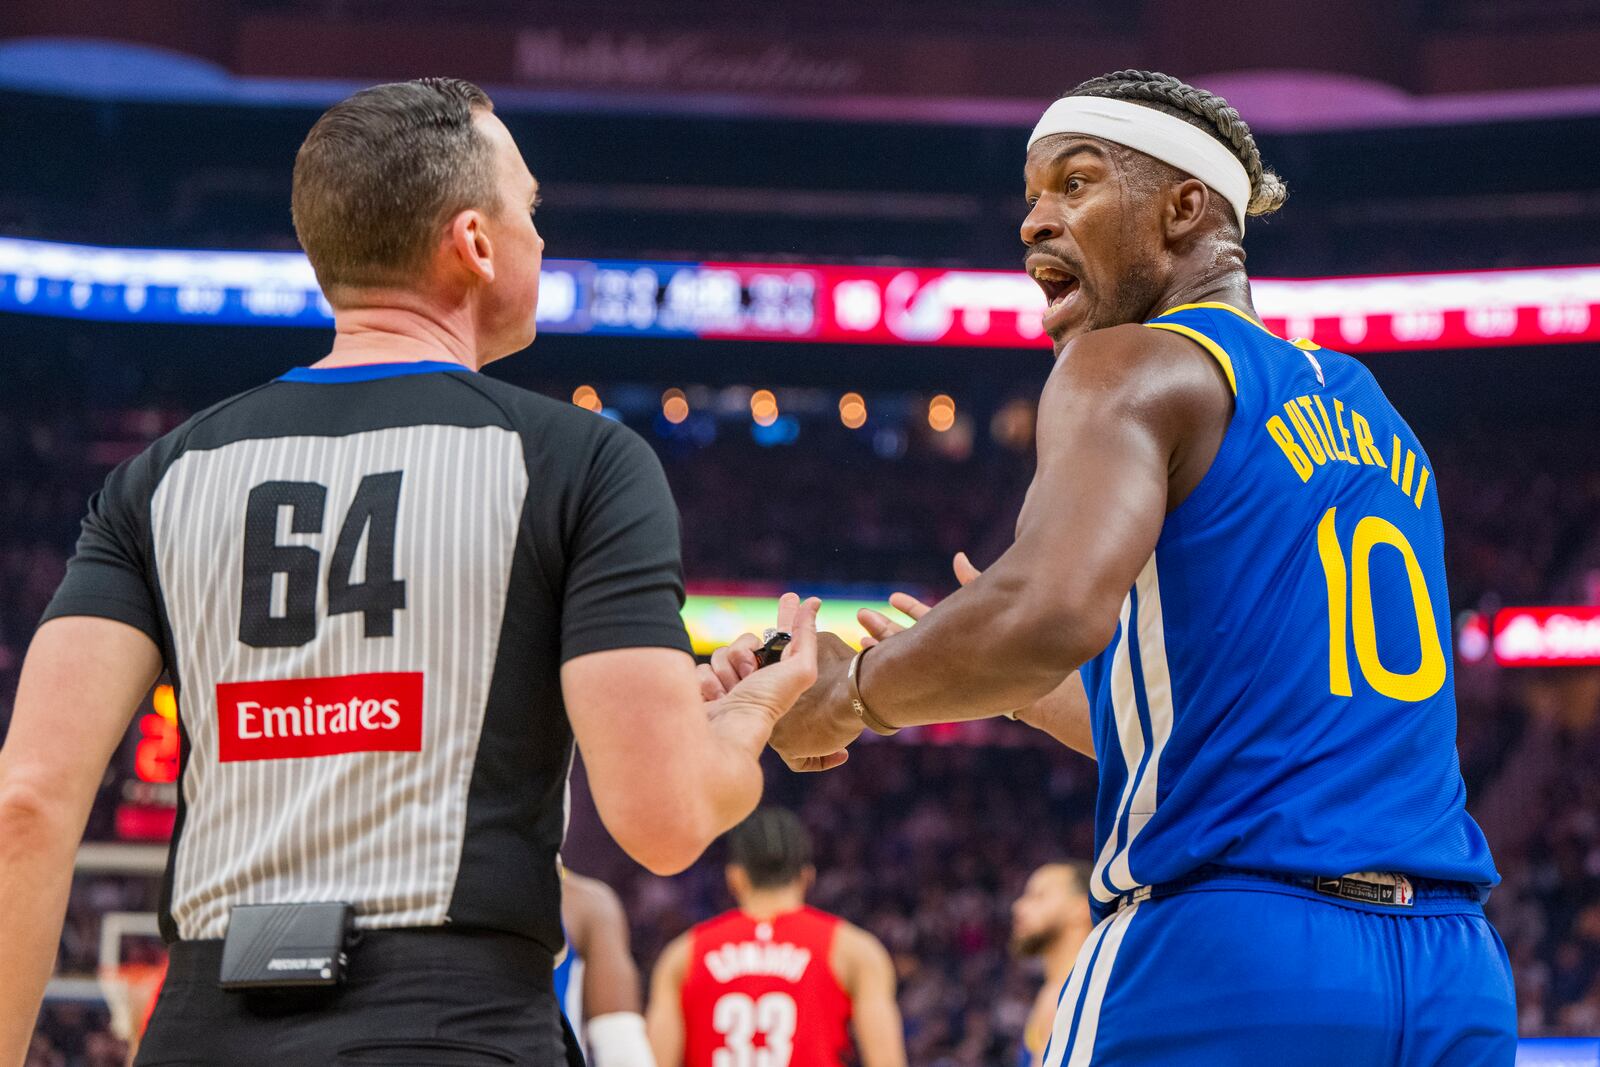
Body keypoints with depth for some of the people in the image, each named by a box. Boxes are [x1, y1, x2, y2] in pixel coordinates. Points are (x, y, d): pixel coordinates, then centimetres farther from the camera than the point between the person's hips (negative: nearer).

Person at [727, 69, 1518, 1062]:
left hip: (1231, 969, -7)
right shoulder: (1366, 411, 21)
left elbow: (1052, 612, -22)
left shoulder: (1130, 367, -2)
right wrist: (1013, 687, 36)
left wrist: (851, 696, -5)